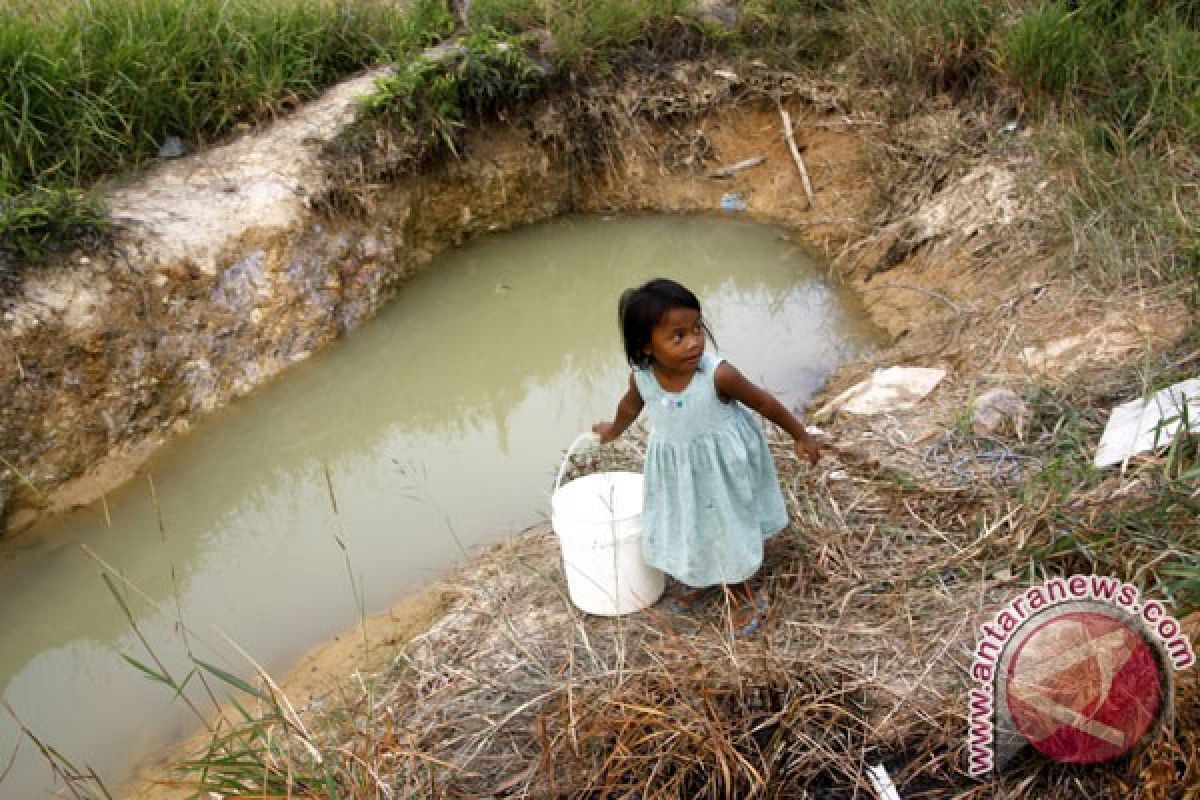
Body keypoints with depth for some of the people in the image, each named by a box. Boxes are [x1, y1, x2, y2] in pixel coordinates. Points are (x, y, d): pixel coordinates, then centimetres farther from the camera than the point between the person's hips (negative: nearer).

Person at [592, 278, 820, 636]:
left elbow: (764, 402, -17)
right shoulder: (641, 377, -21)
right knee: (684, 528, 22)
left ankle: (747, 597, 40)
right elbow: (631, 405, 5)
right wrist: (613, 430, 25)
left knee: (727, 530, 14)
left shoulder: (717, 374, -33)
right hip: (675, 468, 4)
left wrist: (801, 436, -5)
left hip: (721, 466, -3)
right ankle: (698, 579, 54)